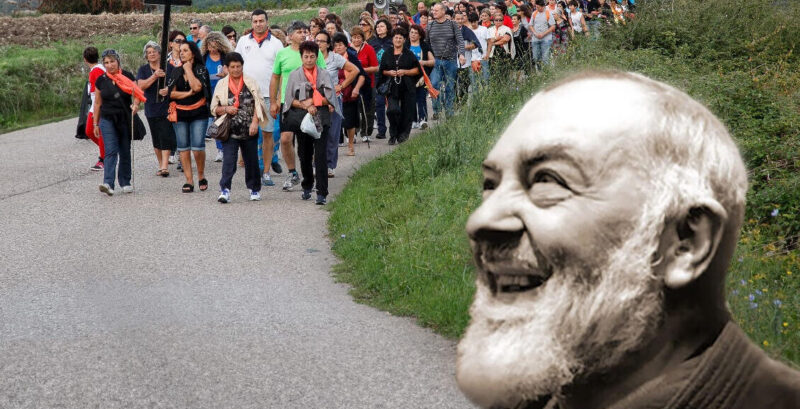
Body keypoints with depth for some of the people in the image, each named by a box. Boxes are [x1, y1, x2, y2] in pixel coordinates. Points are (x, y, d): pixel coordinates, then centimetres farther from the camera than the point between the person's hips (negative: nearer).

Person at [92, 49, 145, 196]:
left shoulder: (127, 76, 1)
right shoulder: (101, 80, 3)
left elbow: (136, 94, -4)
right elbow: (97, 103, 10)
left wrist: (135, 104, -27)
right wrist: (95, 123, 10)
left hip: (126, 119, 1)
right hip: (108, 119, -1)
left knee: (125, 152, 8)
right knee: (110, 151, -14)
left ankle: (125, 183, 20)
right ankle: (108, 183, -24)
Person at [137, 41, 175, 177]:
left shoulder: (169, 67, 5)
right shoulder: (143, 70, 7)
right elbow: (141, 86, -7)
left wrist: (169, 89, -14)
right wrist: (155, 76, -18)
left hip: (167, 107, -2)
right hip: (152, 108, 2)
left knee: (166, 136, -11)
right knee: (156, 138, 7)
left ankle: (164, 166, -15)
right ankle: (161, 165, 18)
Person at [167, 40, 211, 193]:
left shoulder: (201, 69, -1)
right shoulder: (176, 71, 10)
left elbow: (197, 87, -19)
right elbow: (172, 93, 2)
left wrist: (188, 69, -9)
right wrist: (188, 93, -10)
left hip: (198, 113, -4)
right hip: (180, 114, 4)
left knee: (198, 146, -12)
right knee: (183, 148, 2)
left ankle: (201, 176, 9)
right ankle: (189, 181, 7)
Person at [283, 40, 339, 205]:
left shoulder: (323, 75, 6)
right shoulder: (294, 75, 7)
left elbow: (329, 98, 1)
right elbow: (290, 100, 2)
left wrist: (312, 101, -10)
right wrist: (306, 106, -11)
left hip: (321, 120, -2)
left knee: (320, 157, -10)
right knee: (305, 156, 10)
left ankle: (322, 193, -12)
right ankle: (307, 187, 31)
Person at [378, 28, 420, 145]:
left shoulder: (409, 54, 4)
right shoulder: (387, 55, 10)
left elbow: (417, 70, 3)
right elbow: (383, 71, 15)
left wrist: (405, 72, -11)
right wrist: (389, 72, -6)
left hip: (407, 88, -1)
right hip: (393, 87, 1)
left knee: (406, 112, 0)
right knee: (392, 110, -16)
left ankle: (403, 134, 16)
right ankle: (393, 135, -1)